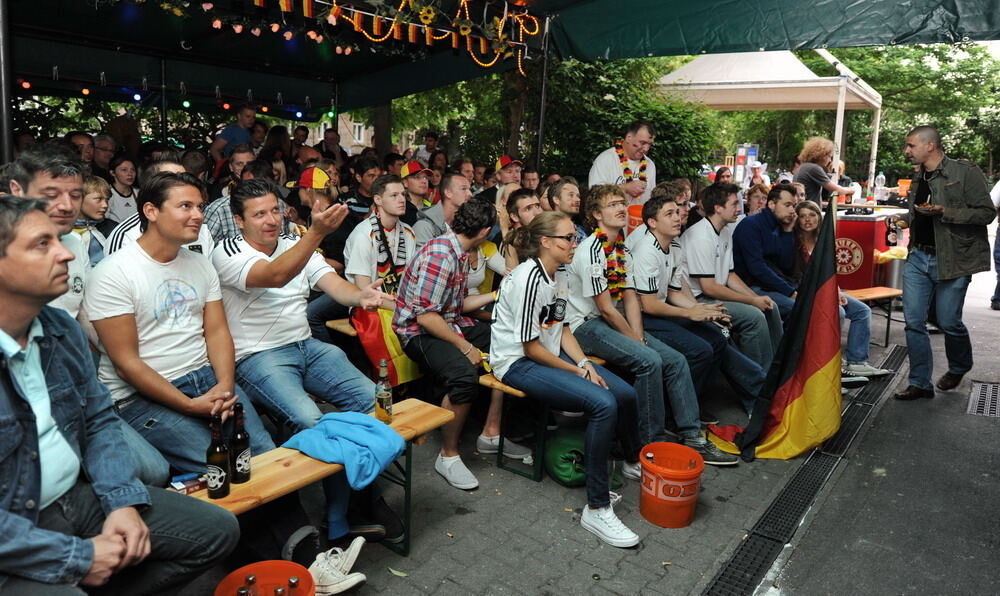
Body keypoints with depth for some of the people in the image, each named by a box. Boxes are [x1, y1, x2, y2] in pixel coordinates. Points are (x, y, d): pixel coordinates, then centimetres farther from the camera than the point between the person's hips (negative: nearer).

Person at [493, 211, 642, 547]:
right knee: (603, 403, -26)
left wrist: (585, 363, -4)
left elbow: (561, 329, 12)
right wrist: (576, 371, -13)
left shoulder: (560, 275, 8)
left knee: (626, 394, 1)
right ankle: (596, 509, -19)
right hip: (518, 363, -9)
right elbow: (530, 346, -20)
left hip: (551, 355, 9)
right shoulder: (528, 278, -21)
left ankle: (632, 462, 32)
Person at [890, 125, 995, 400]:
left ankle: (959, 367, 32)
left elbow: (986, 212, -13)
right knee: (914, 321, 2)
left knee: (948, 322, 1)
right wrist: (904, 218, 7)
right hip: (919, 257, 6)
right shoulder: (919, 177, 13)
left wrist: (943, 212, -21)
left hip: (952, 260, -6)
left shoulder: (965, 171, -8)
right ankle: (920, 383, 12)